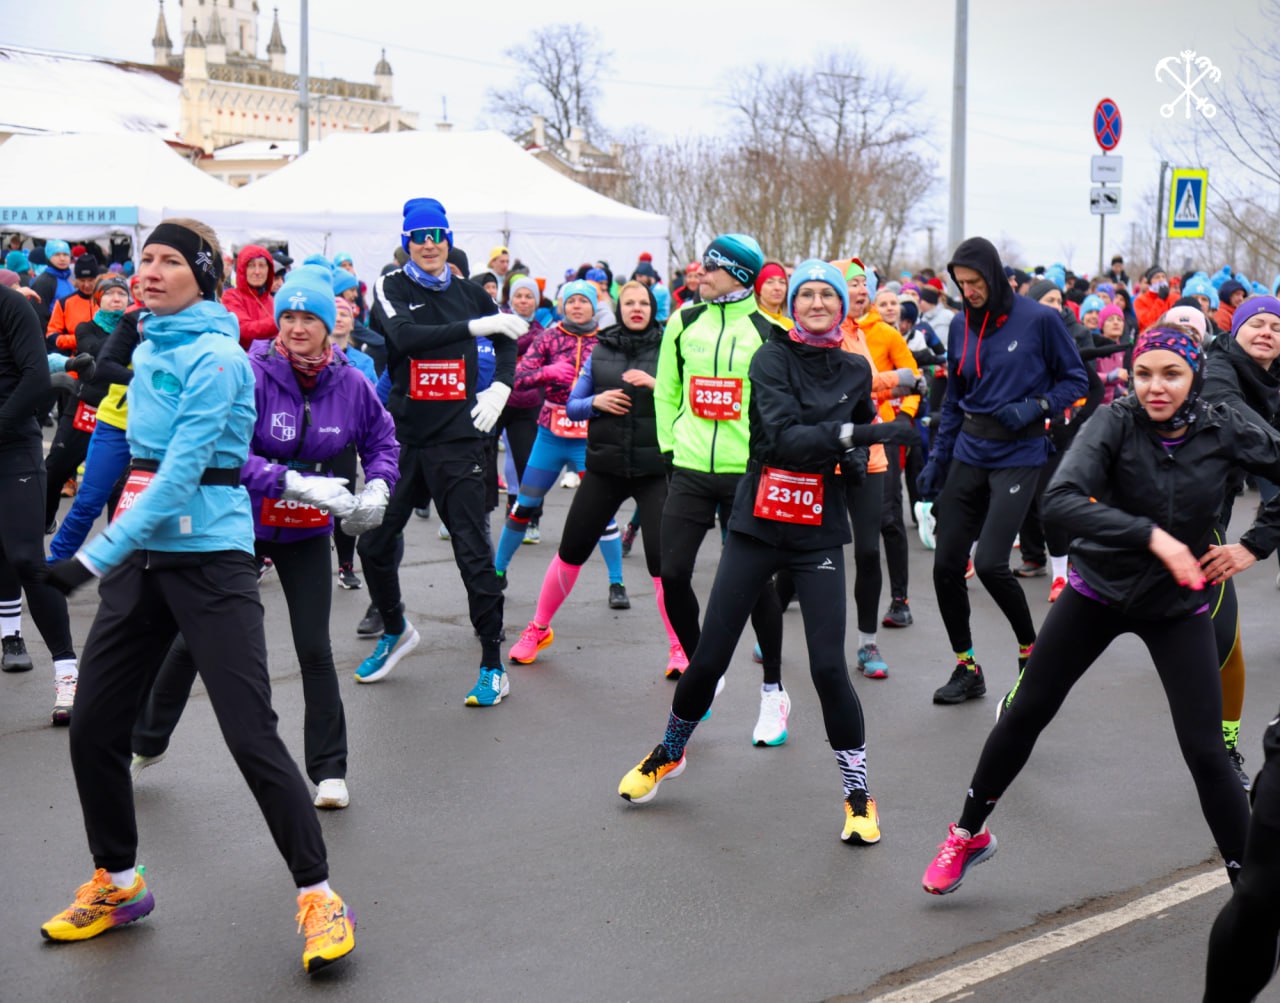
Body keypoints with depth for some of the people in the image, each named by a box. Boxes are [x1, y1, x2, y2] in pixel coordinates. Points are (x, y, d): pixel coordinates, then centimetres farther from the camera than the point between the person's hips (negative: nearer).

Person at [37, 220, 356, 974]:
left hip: (209, 558, -8)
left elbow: (183, 471, -21)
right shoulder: (148, 348, 12)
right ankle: (116, 883, 28)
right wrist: (107, 551, 17)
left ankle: (319, 896, 2)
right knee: (94, 728, 9)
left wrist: (97, 558, -22)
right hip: (140, 556, 8)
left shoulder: (215, 357, -13)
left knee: (251, 734, -10)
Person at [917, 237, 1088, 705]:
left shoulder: (1039, 320, -7)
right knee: (947, 564, 1)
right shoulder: (961, 326, 8)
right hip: (968, 452, 5)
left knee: (990, 563, -15)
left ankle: (1031, 649, 11)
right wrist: (937, 458, 12)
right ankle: (966, 668, 17)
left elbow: (1075, 380, 1)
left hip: (1018, 455, -5)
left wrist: (1036, 406, -16)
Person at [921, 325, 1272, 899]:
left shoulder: (1223, 433, -12)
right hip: (1099, 591, 0)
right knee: (1025, 714, 9)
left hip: (1178, 605, 0)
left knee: (1205, 753, -6)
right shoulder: (1115, 423, -18)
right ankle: (968, 835, 30)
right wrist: (1151, 535, -39)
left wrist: (1255, 545, -4)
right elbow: (1060, 501, -33)